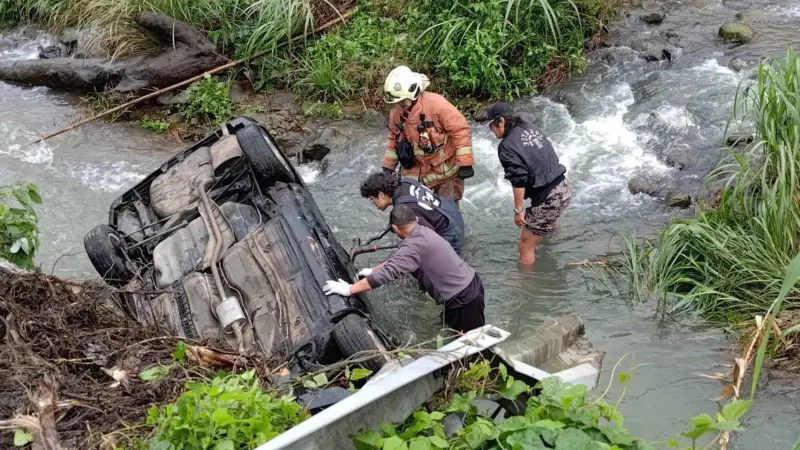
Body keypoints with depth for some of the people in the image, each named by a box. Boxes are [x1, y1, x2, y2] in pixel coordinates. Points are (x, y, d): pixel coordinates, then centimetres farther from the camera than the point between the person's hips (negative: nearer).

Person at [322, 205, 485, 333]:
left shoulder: (414, 246, -25)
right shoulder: (424, 232, 5)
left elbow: (387, 273, -29)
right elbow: (396, 259, 21)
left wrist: (349, 290, -25)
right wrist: (372, 270, 24)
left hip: (464, 299, -9)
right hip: (470, 283, 9)